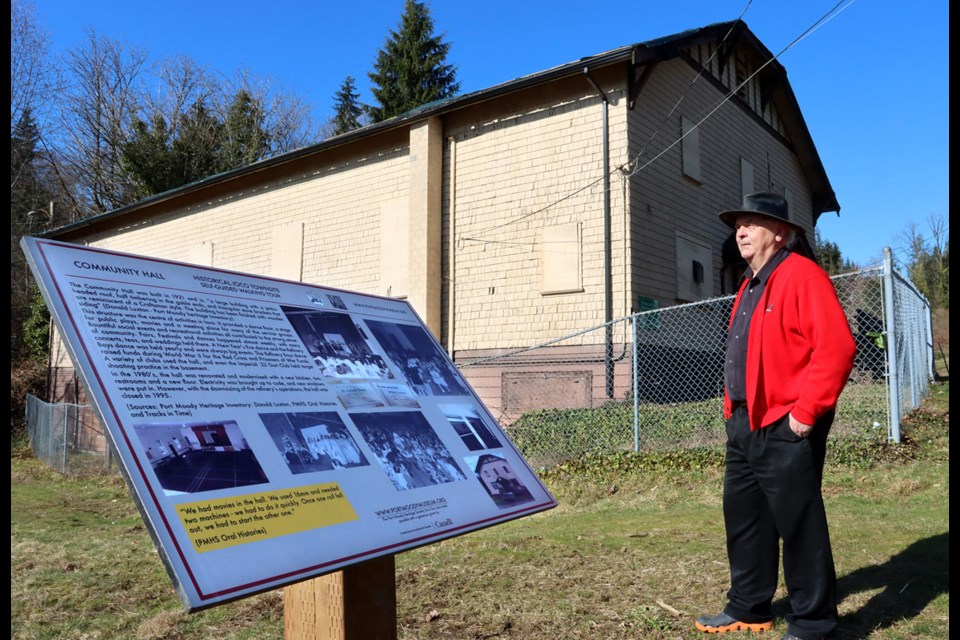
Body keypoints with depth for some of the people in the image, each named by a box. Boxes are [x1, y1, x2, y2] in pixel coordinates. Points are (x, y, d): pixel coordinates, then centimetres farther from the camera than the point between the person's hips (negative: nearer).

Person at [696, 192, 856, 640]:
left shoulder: (802, 276, -11)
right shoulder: (751, 286, 18)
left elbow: (836, 347, -20)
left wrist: (806, 411, -21)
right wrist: (733, 410, 17)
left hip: (785, 429, -10)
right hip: (744, 426, 10)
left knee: (798, 525, 1)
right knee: (742, 518, 16)